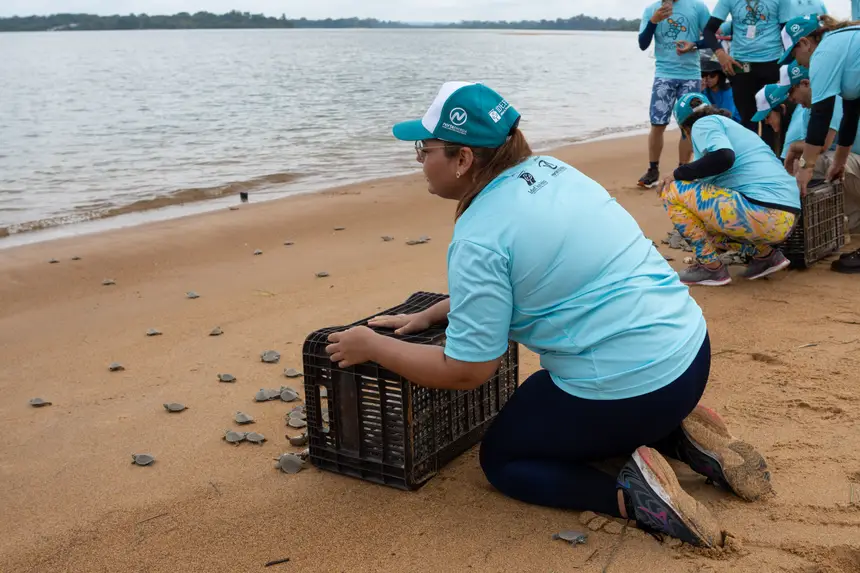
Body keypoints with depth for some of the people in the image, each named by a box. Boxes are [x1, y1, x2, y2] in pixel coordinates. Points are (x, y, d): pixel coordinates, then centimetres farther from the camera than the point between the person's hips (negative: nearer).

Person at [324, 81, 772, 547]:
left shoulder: (478, 237, -19)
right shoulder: (548, 169, 7)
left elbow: (465, 372, -14)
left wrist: (372, 346, -2)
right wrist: (429, 314, 19)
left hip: (628, 385, -8)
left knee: (501, 459, 15)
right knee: (558, 426, 33)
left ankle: (630, 493, -8)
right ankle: (680, 437, 12)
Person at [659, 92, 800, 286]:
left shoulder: (704, 123, 3)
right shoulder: (734, 126, 30)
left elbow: (723, 157, -19)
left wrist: (678, 174, -5)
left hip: (760, 215, -9)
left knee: (671, 191, -1)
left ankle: (711, 267, 2)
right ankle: (765, 254, 14)